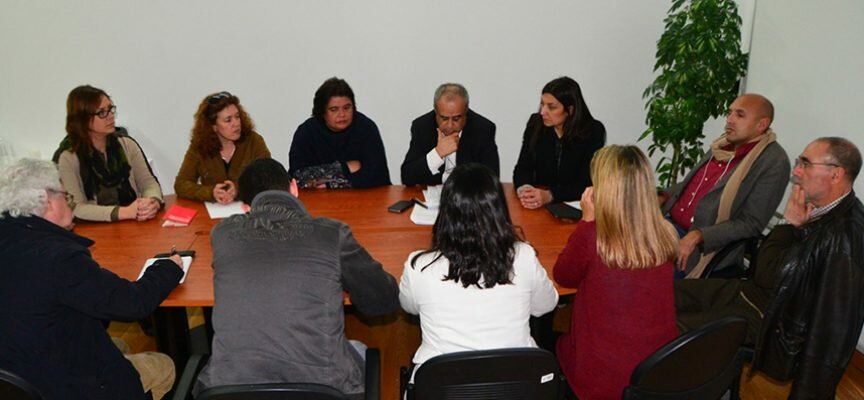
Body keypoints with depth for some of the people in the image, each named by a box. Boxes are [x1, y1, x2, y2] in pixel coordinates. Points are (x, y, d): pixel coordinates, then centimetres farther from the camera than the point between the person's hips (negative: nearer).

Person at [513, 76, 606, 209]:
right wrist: (524, 189, -25)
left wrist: (549, 196, -30)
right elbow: (522, 168, -2)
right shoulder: (535, 124, 0)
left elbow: (587, 183, -15)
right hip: (539, 206, 2)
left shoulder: (593, 131, -9)